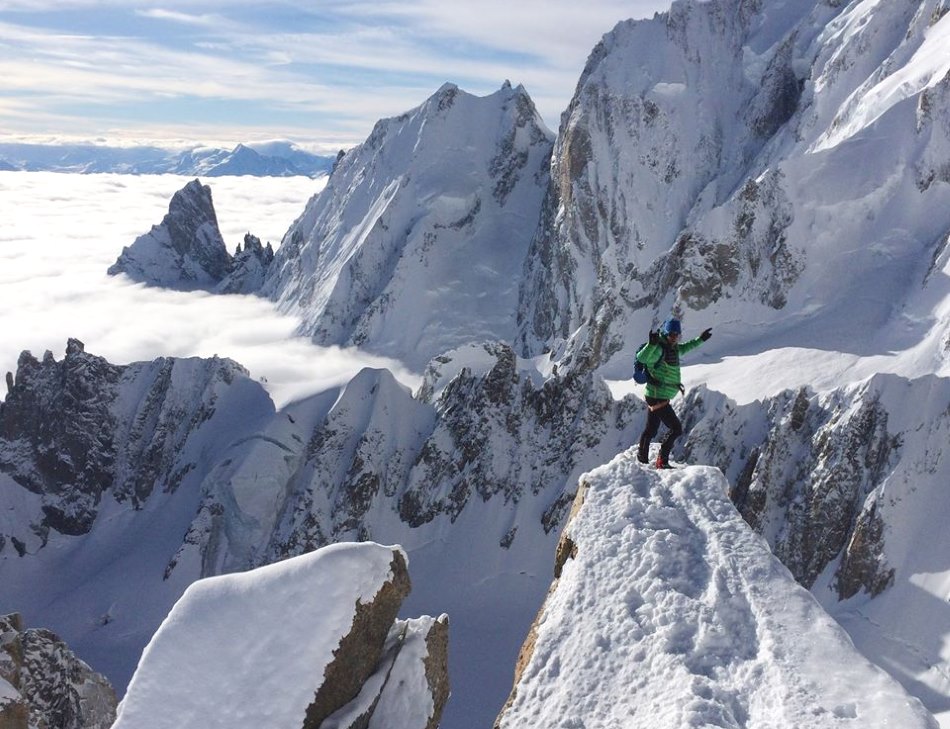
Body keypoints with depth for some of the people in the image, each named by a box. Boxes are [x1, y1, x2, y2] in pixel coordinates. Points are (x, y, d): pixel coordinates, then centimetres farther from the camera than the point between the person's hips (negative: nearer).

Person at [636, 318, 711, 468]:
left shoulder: (673, 348, 10)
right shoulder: (659, 348, -18)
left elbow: (683, 349, 34)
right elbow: (642, 358, -35)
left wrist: (700, 340, 35)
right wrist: (652, 344, -50)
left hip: (654, 396, 10)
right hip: (658, 397, -10)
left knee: (650, 430, 18)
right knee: (676, 428, -7)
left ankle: (642, 459, 29)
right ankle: (662, 461, 0)